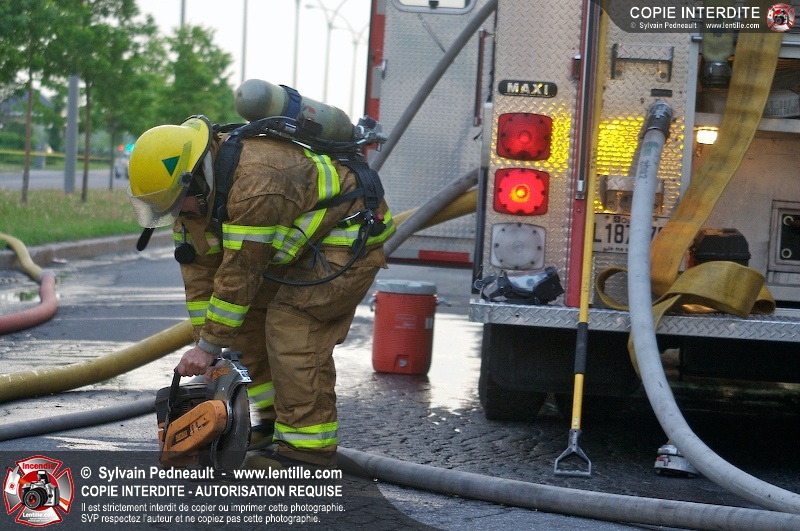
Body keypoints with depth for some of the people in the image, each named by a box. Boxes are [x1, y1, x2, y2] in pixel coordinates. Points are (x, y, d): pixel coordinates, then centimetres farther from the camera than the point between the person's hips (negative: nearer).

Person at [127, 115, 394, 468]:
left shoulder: (255, 185, -37)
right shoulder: (192, 188, -7)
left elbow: (240, 275, -31)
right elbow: (199, 268, -2)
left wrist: (210, 346, -23)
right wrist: (205, 341, -3)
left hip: (350, 234, -10)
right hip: (298, 243, 10)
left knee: (293, 330, -19)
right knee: (248, 316, 6)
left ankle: (307, 446, -16)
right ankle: (275, 421, 13)